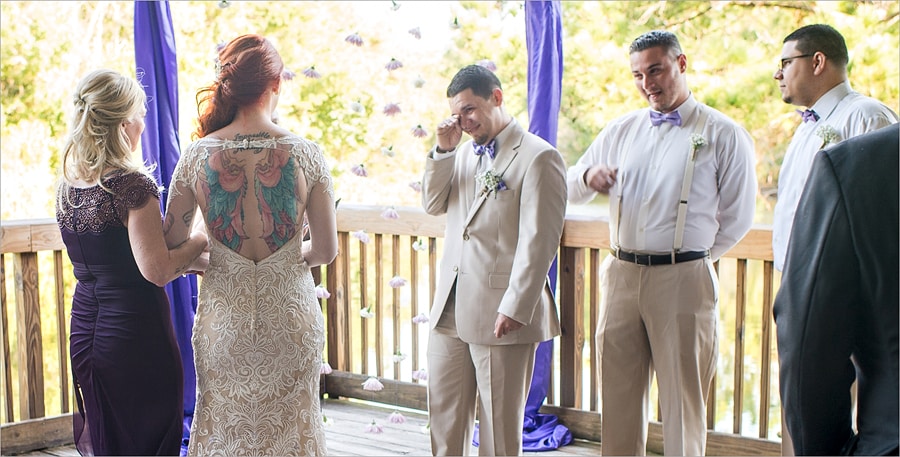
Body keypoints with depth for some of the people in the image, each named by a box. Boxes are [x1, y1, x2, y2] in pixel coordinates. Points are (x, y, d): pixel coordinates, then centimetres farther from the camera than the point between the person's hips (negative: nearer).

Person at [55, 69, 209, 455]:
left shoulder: (67, 186, 6)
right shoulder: (133, 185, -18)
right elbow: (157, 271, -21)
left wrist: (189, 261, 13)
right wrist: (201, 240, -5)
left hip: (84, 331, 8)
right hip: (136, 333, -7)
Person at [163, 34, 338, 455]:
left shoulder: (198, 156, -8)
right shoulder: (305, 154, -11)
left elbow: (172, 247, -1)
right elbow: (326, 250, -6)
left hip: (224, 314, 1)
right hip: (291, 314, 0)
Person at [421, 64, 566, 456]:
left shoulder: (538, 157, -10)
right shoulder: (464, 152, 16)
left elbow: (539, 241, -15)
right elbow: (432, 204, 10)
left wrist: (516, 308, -19)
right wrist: (444, 149, -2)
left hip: (502, 314, -7)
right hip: (450, 307, 7)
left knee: (500, 420, 5)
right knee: (443, 409, 14)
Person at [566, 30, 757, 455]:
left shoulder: (722, 134, 0)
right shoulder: (621, 130, 13)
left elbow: (737, 217, 4)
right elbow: (571, 189, 19)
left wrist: (692, 257, 7)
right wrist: (588, 177, -4)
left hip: (682, 282, -4)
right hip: (621, 276, 4)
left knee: (682, 402, 3)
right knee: (617, 397, 9)